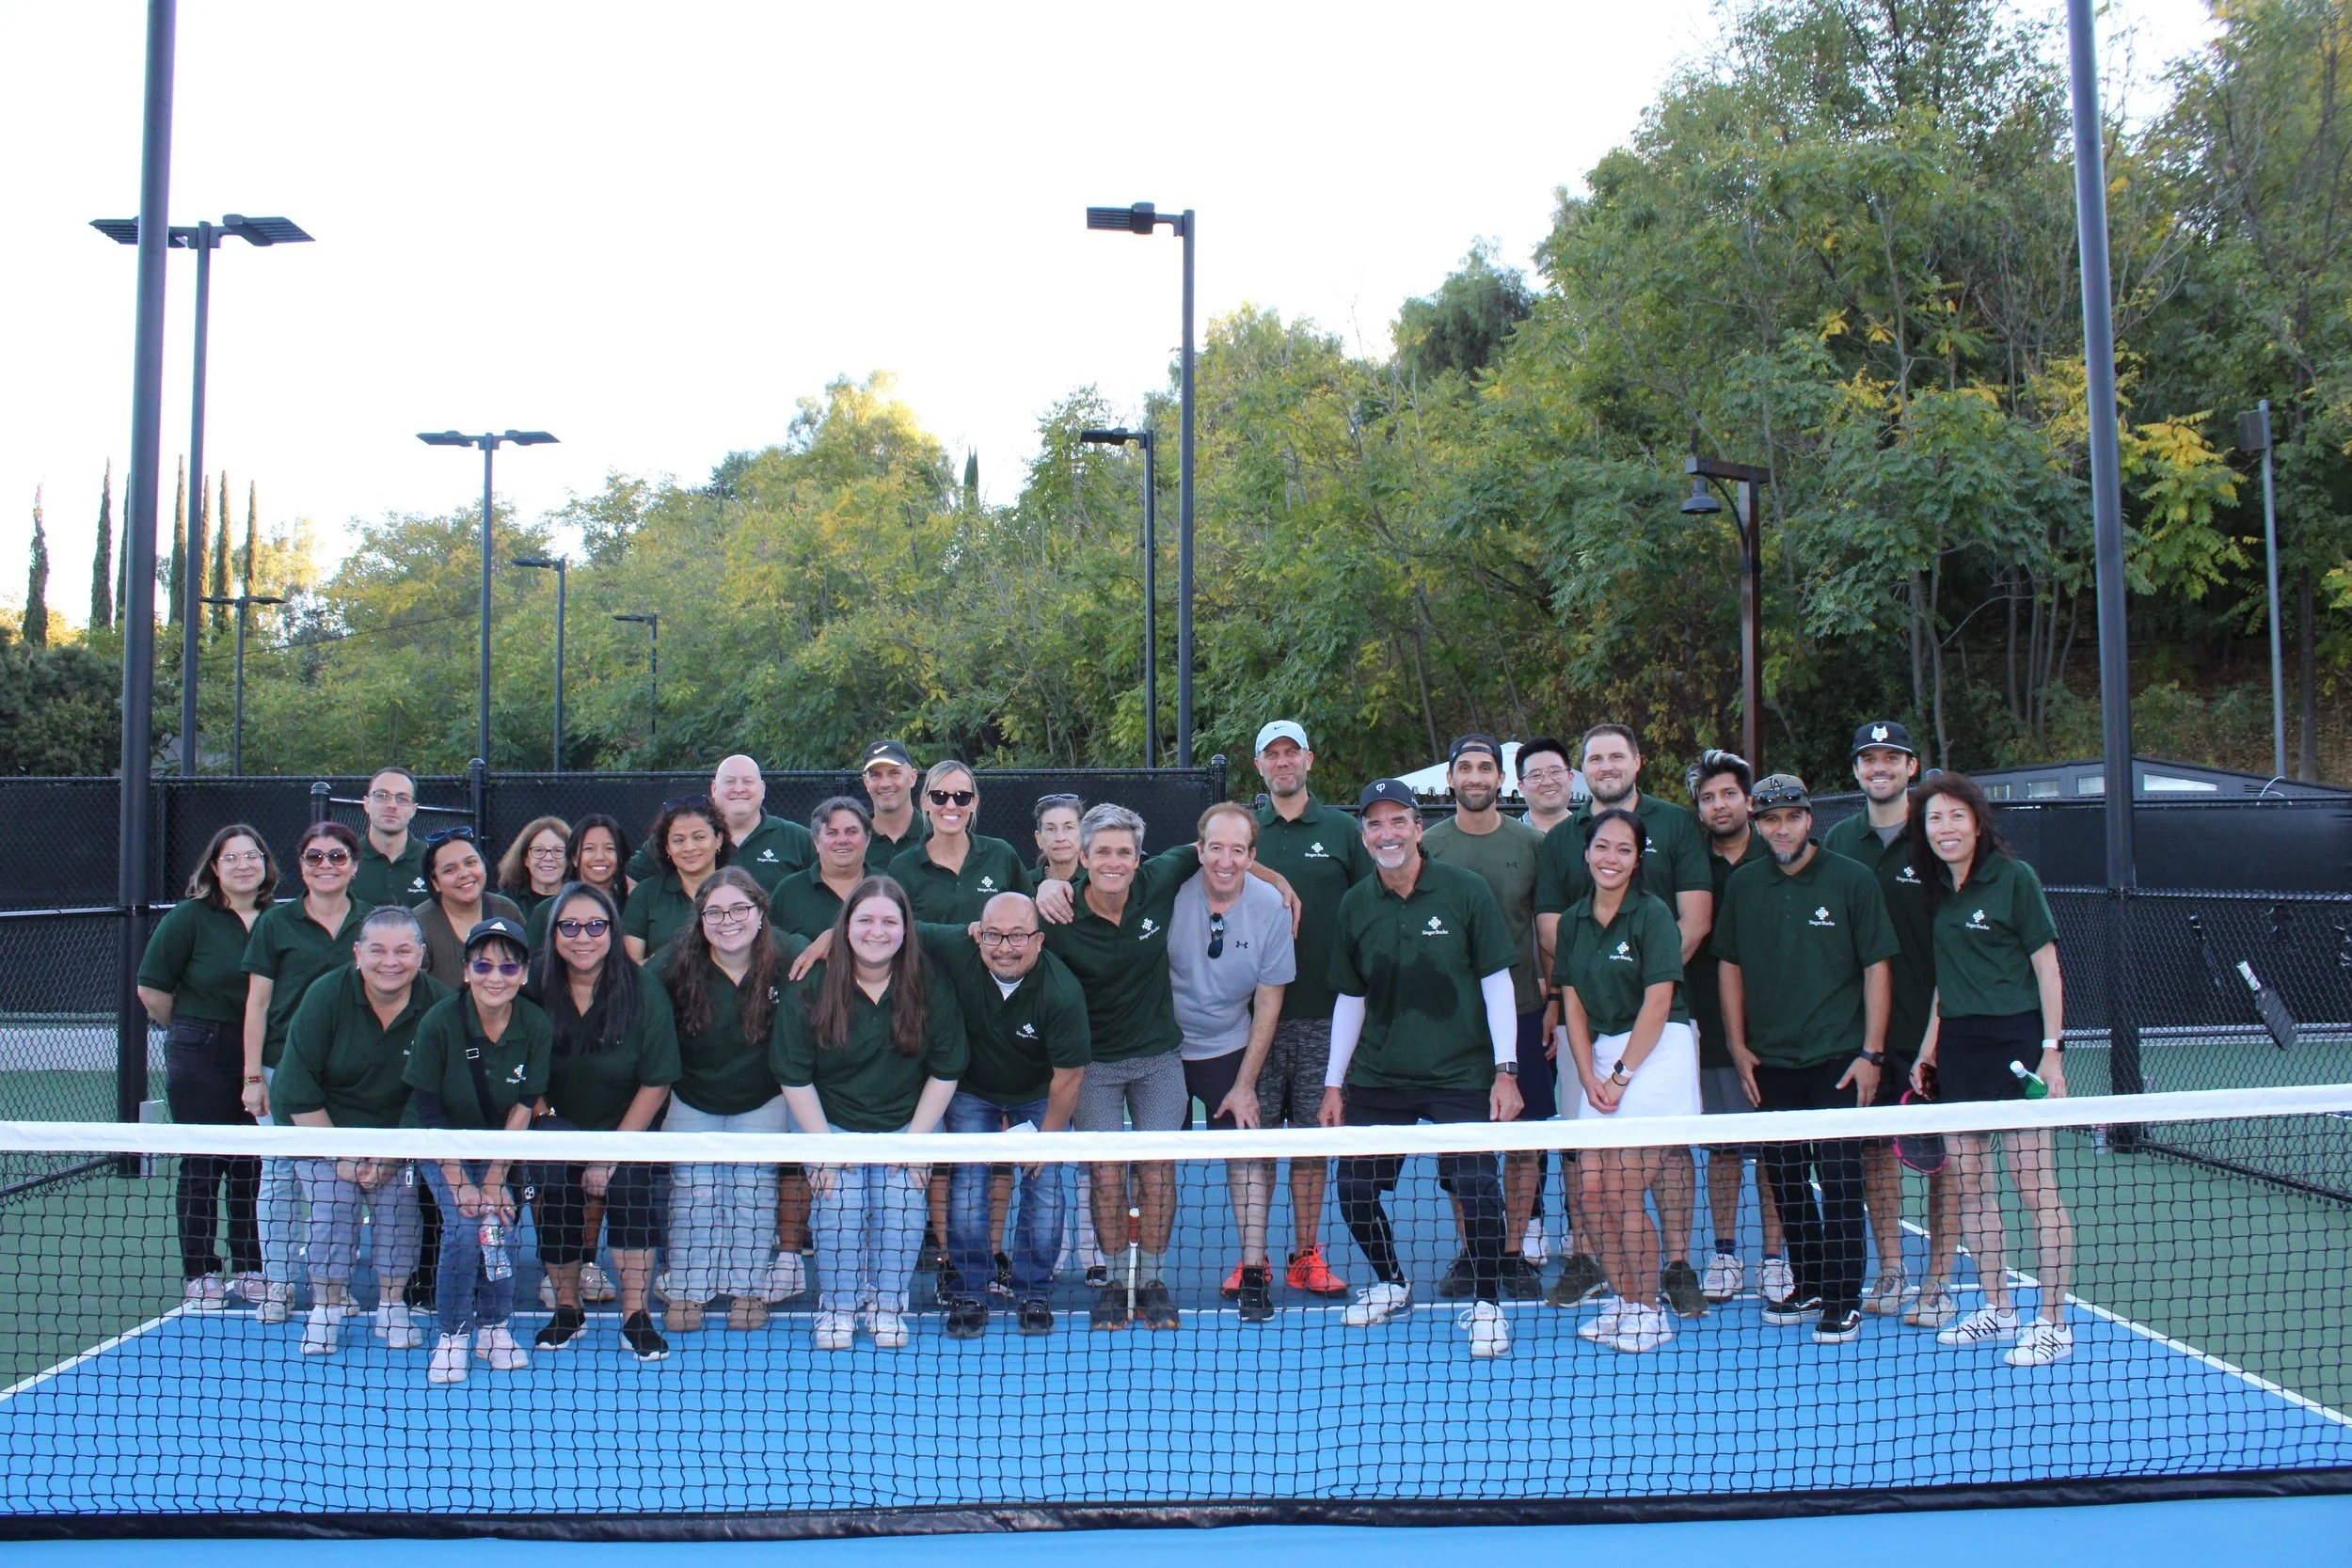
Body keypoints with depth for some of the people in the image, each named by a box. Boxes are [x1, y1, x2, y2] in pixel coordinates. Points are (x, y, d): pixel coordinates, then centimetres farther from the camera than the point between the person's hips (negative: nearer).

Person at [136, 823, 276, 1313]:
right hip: (201, 1056, -3)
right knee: (203, 1165, 3)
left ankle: (250, 1271, 20)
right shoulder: (190, 917, -6)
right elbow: (151, 988, -3)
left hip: (262, 1056, 3)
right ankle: (199, 1277, 13)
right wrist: (189, 1031, 5)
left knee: (252, 1165, 9)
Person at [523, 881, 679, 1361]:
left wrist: (611, 1155, -15)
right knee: (553, 1194, -17)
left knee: (629, 1190, -22)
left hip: (627, 1126, -1)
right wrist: (542, 1116, -11)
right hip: (558, 1124, 2)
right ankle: (567, 1310, 3)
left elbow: (656, 1085, -13)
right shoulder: (533, 986, -11)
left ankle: (635, 1317, -11)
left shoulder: (645, 995, -16)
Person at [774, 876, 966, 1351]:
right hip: (829, 1120, 0)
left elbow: (945, 1072, -3)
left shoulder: (930, 986, -9)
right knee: (840, 1205, -19)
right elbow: (794, 1077, -7)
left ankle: (886, 1302, 7)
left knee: (901, 1205, -18)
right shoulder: (810, 987, -11)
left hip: (907, 1122, 1)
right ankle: (838, 1304, 6)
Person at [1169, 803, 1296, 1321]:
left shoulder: (1271, 907, -11)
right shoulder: (1171, 890, -17)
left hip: (1229, 1048, 1)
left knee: (1248, 1147, -7)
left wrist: (1245, 1084, -5)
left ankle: (1253, 1267, 3)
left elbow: (1269, 1001, -4)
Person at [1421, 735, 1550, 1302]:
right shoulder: (1428, 845, 3)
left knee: (1523, 1139, 3)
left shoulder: (1531, 844, 4)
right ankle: (1470, 1251, 16)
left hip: (1520, 1011, 0)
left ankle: (1515, 1254, 14)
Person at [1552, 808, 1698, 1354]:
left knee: (1621, 1191, -9)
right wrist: (1590, 1077, -2)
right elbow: (1573, 1004, 9)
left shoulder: (1653, 914, -6)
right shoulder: (1573, 920, 10)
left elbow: (1657, 1003, -10)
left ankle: (1650, 1311, 8)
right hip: (1601, 1059, 5)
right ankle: (1624, 1299, 17)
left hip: (1657, 1053, -5)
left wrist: (1622, 1074, -10)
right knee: (1591, 1190, -1)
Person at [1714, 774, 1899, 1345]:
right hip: (1769, 1061, 4)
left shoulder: (1853, 880, -3)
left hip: (1836, 1060, -4)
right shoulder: (1742, 886, 6)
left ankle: (1844, 1301, 6)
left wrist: (1871, 1052, -7)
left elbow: (1876, 966, -2)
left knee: (1839, 1179, -5)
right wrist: (1738, 1045, 6)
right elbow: (1730, 965, 12)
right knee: (1786, 1180, 10)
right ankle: (1809, 1287, 24)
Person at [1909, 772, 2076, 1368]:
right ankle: (1996, 1310, 20)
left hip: (2014, 1041, -7)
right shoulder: (1938, 890, 11)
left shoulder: (2013, 877, -6)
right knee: (1971, 1185, 9)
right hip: (1958, 1046, 7)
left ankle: (2052, 1324, 3)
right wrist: (1929, 1048, 14)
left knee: (2033, 1186, -5)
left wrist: (2051, 1050, -12)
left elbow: (2046, 966, -6)